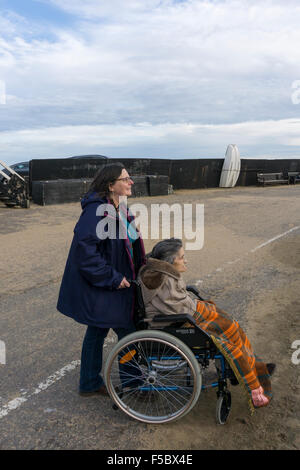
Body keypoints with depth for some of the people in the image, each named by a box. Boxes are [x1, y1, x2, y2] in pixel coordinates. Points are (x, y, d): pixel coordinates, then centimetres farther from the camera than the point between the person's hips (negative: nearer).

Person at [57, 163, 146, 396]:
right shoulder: (97, 210, -24)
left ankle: (90, 384, 37)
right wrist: (113, 278, -24)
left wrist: (139, 267, 11)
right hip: (99, 288, -10)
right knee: (127, 332, 3)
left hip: (112, 285, 10)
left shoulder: (120, 209, 8)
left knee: (98, 331, 19)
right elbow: (85, 250, -29)